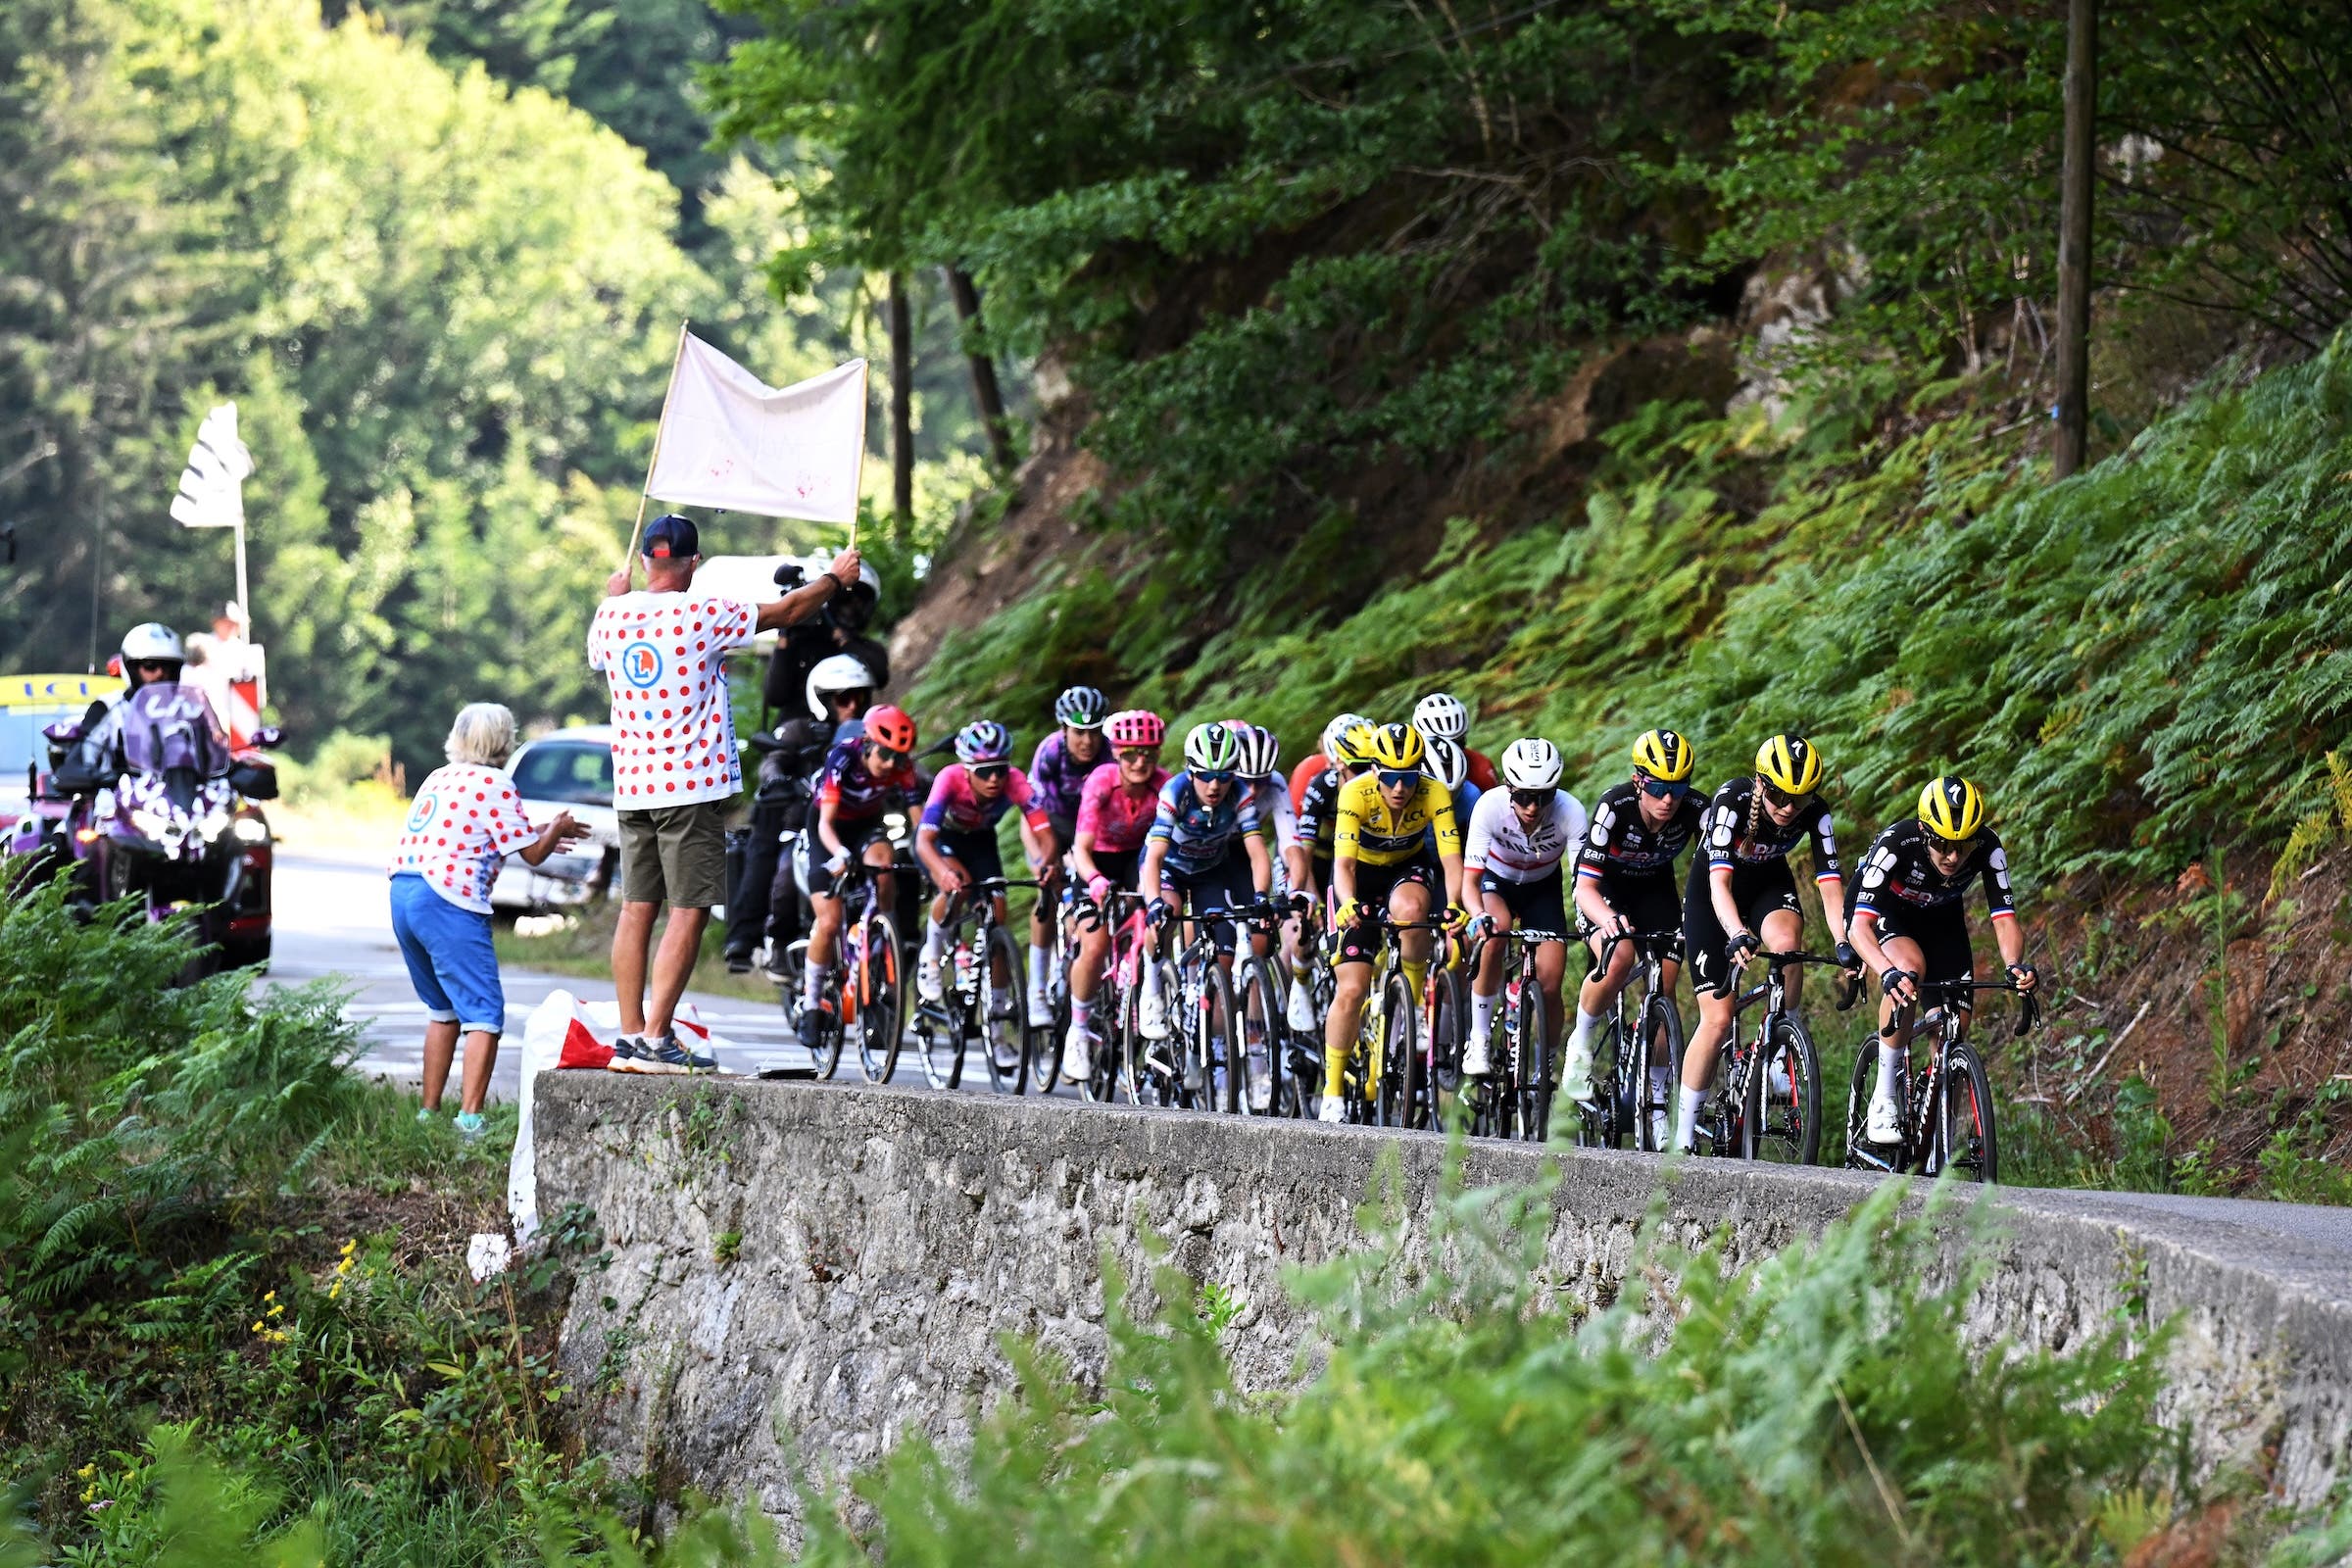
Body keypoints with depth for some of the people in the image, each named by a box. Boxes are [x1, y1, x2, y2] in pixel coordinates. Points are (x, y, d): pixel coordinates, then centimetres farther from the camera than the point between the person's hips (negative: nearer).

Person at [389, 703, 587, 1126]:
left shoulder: (439, 778, 21)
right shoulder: (494, 785, -3)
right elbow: (533, 853, -1)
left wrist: (541, 835, 35)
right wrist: (557, 830, 20)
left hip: (402, 895, 8)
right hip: (447, 902, -8)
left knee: (442, 1009, 21)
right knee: (484, 1012, -7)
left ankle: (428, 1112, 21)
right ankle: (470, 1116, -19)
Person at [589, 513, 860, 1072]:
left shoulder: (612, 616, 4)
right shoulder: (701, 615, -12)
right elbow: (787, 611, 0)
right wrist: (835, 579, 18)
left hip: (631, 785, 6)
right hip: (693, 784, -6)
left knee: (637, 909, 8)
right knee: (688, 912, -5)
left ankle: (629, 1036, 7)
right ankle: (655, 1039, -11)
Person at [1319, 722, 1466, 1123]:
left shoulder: (1434, 794, -26)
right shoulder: (1356, 794, -29)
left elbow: (1451, 858, -32)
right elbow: (1344, 863, -37)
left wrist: (1454, 904, -52)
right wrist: (1349, 903, -57)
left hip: (1410, 867, 1)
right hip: (1363, 871, -1)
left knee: (1409, 907, -38)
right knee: (1350, 990, -10)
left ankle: (1414, 1000, -15)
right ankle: (1332, 1092, 4)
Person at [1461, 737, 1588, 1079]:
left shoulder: (1570, 812, -31)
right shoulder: (1490, 806, -33)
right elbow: (1470, 878, -34)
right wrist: (1479, 917, -54)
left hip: (1542, 887, 1)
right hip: (1496, 881, -1)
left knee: (1550, 983, -11)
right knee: (1497, 928, -35)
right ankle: (1479, 1040, -24)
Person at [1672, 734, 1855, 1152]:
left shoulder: (1816, 815, -23)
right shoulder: (1733, 801, -32)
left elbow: (1830, 885, -26)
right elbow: (1719, 881, -41)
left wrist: (1843, 947, -41)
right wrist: (1738, 936, -57)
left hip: (1768, 884, 3)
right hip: (1711, 891, -2)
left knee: (1786, 941, -35)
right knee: (1718, 1018, -11)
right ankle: (1684, 1138, 0)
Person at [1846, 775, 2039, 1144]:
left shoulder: (1988, 849, -29)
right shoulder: (1896, 844, -39)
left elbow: (2004, 920, -29)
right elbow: (1860, 925, -45)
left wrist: (2015, 965, -51)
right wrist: (1888, 973, -64)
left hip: (1939, 917, 4)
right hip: (1882, 912, -4)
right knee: (1911, 967, -35)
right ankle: (1884, 1099, -24)